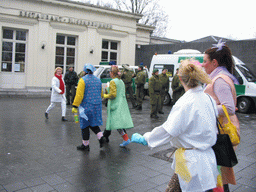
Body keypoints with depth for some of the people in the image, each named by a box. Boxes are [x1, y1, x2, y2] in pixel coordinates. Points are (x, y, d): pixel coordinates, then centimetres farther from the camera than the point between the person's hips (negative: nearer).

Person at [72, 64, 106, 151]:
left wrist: (75, 106, -13)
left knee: (85, 125, 5)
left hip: (86, 106, -6)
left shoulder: (83, 80, -10)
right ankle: (101, 137, 2)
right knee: (93, 123, 19)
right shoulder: (98, 80, 10)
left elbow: (79, 95, -17)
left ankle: (85, 145, 13)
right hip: (97, 106, 6)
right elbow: (101, 94, 18)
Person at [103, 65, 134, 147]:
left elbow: (112, 95, -20)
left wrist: (105, 96, -3)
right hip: (122, 104, 9)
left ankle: (126, 139, -15)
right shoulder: (121, 81, 13)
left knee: (118, 123, -9)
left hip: (115, 105, -9)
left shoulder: (113, 82, -13)